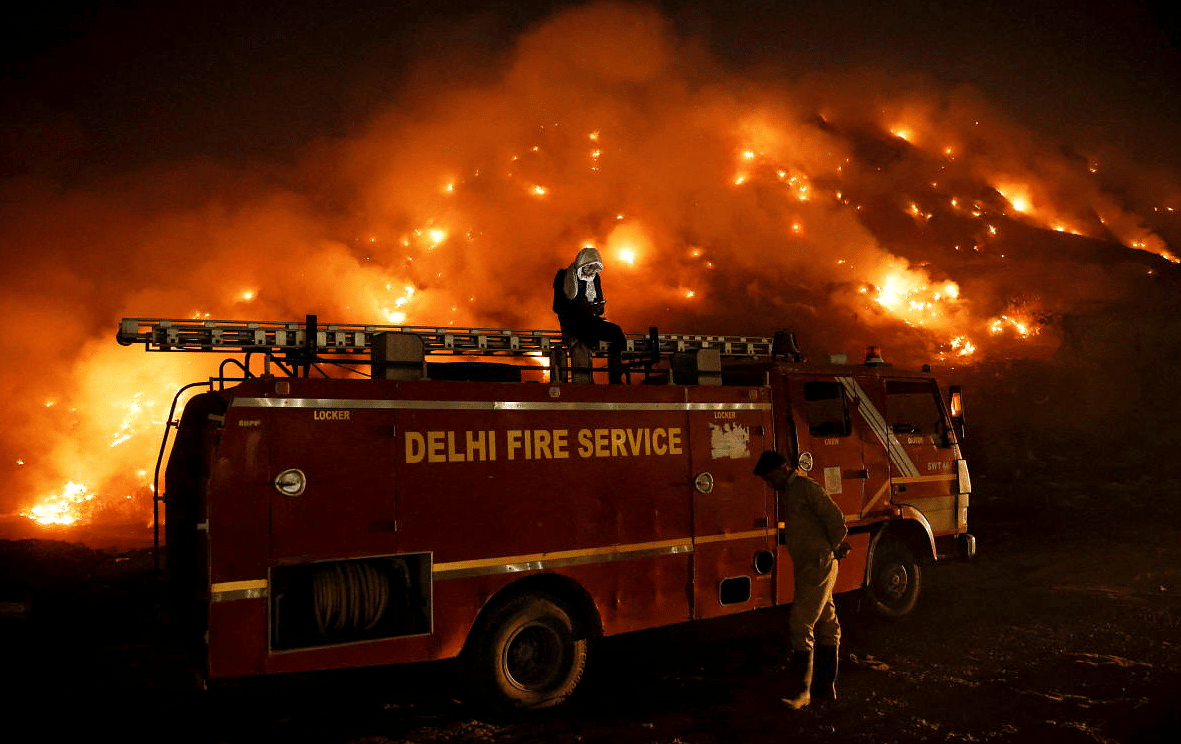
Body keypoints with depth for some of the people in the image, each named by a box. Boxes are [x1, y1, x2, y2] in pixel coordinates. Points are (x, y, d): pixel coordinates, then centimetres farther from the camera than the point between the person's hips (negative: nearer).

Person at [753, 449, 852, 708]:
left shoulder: (806, 486, -12)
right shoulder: (788, 492, 17)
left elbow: (835, 517, -17)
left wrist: (834, 548, -3)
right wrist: (834, 548, 12)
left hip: (818, 564, -9)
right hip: (806, 565, 10)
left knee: (801, 623, -11)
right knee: (825, 624, 13)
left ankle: (800, 690, -7)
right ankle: (825, 688, 20)